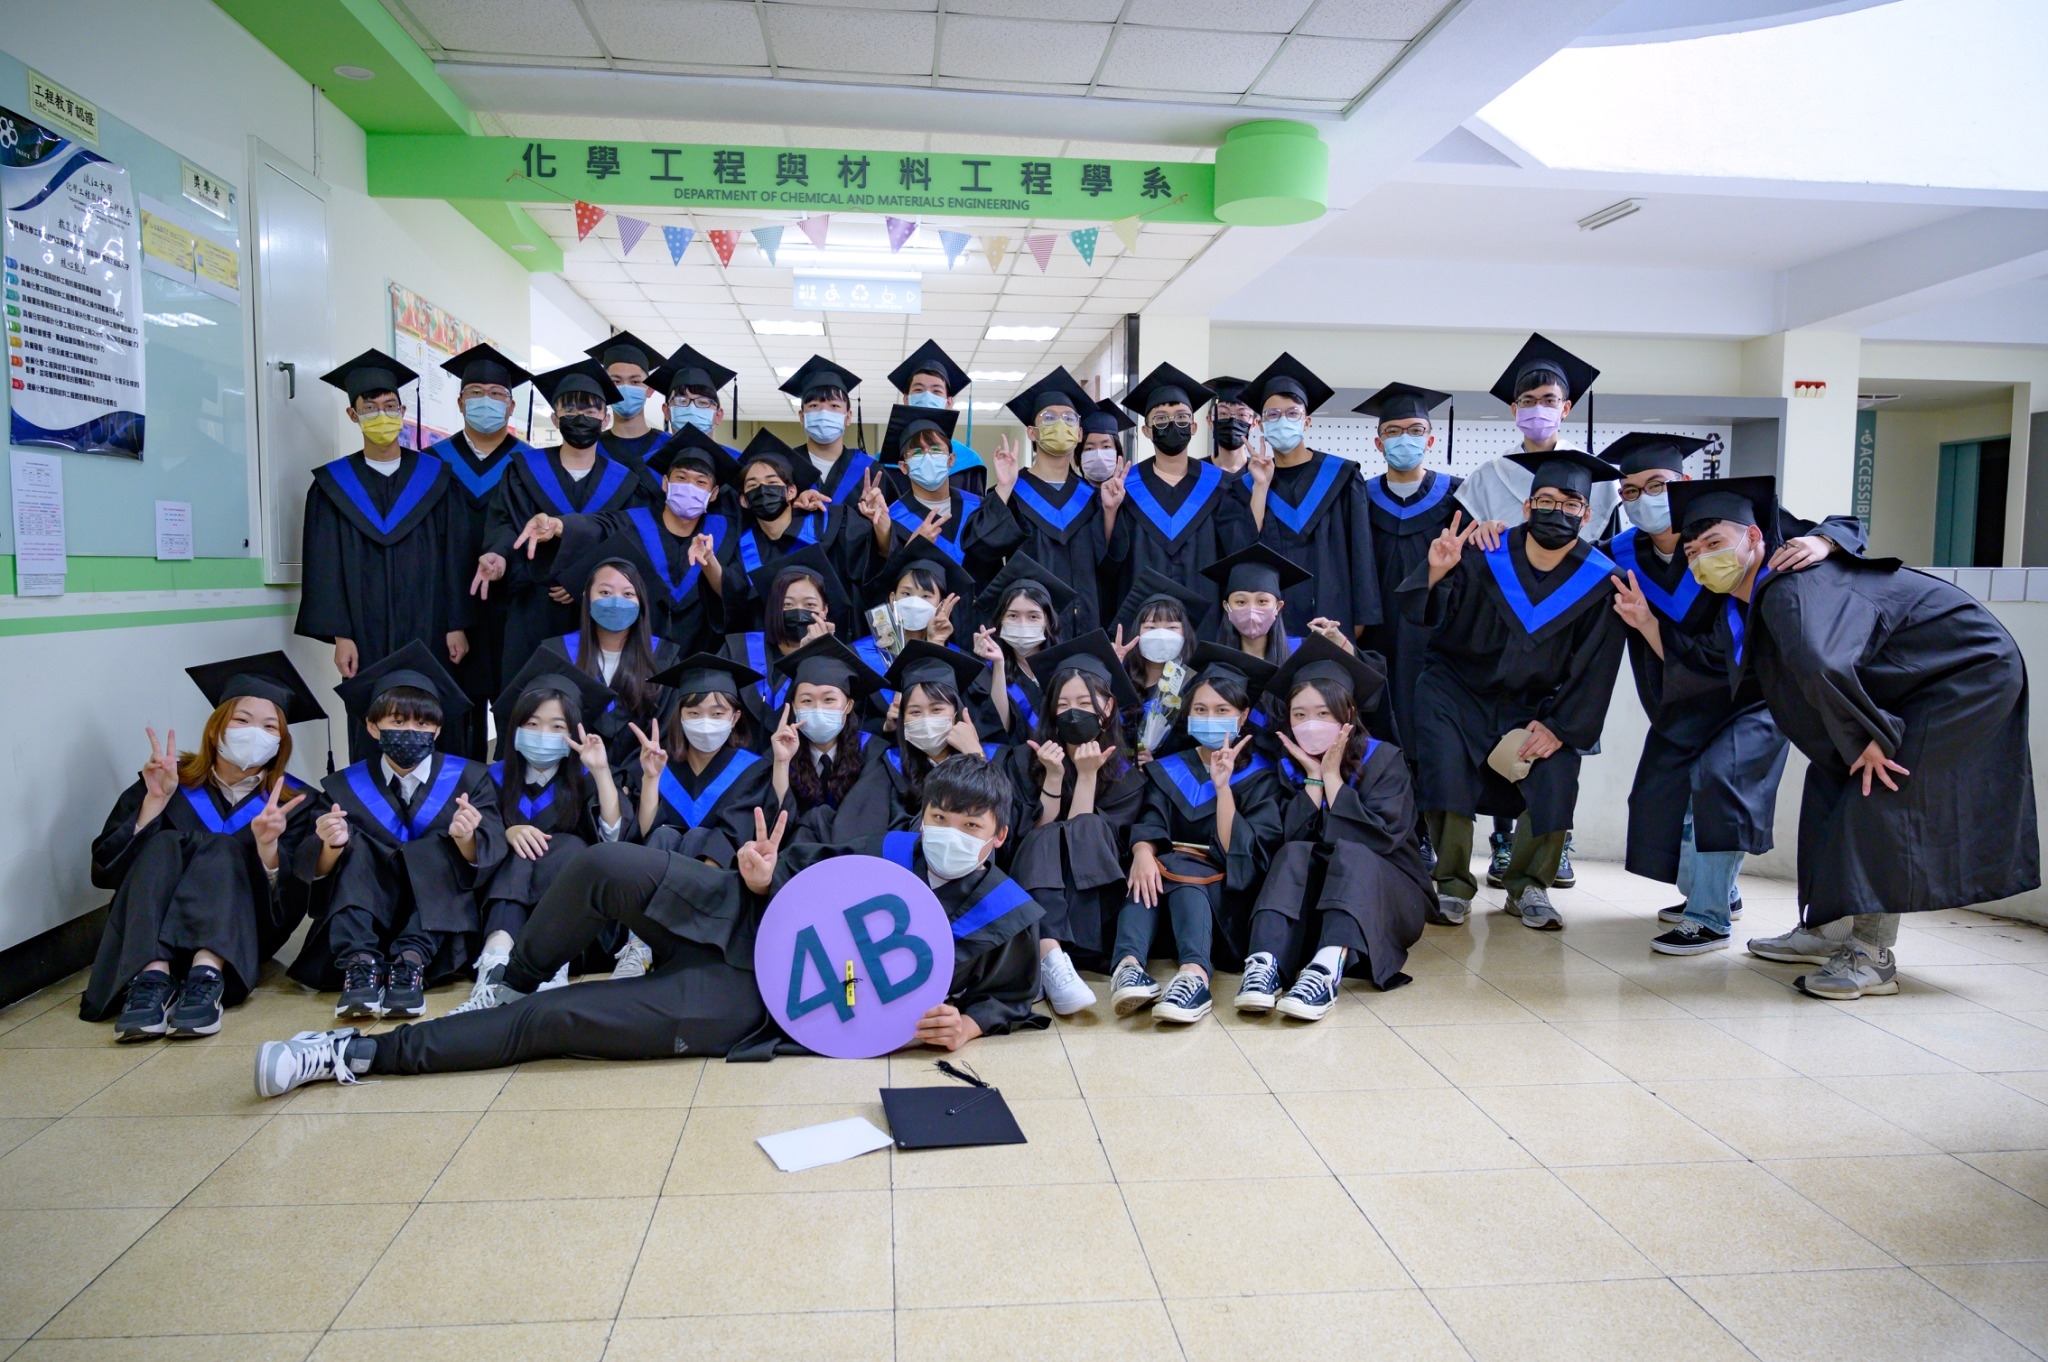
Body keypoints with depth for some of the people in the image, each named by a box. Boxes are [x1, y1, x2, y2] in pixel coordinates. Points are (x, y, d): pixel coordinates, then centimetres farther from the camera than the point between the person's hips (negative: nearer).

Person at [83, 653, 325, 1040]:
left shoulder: (293, 803, 1)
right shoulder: (166, 781, 3)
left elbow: (287, 911, -10)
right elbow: (104, 871, -7)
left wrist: (268, 847, -28)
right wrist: (155, 802, -17)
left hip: (236, 937, -1)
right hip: (145, 935, 1)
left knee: (223, 849, -24)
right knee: (164, 844, -22)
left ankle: (206, 977, -46)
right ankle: (151, 978, -44)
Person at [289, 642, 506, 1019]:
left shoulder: (470, 779, 1)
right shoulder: (343, 788, 5)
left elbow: (488, 862, -10)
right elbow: (311, 871, -5)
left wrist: (467, 840, -34)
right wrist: (330, 846, -28)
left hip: (440, 918, -1)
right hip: (364, 922, 2)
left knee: (438, 844, -23)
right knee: (355, 846, -19)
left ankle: (412, 961, -37)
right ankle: (360, 963, -37)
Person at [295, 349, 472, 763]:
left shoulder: (433, 477, 8)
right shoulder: (334, 484, 7)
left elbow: (453, 555, 4)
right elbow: (327, 566, 3)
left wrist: (457, 625, -3)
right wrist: (340, 635, -7)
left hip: (428, 631, 0)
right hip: (367, 635, 0)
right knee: (371, 741, -2)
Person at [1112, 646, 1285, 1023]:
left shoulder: (1259, 776, 4)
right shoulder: (1168, 769, 12)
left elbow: (1238, 854, -9)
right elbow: (1148, 824, -6)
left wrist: (1223, 786, -19)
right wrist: (1142, 853, -30)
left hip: (1225, 897, -2)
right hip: (1166, 877, 3)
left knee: (1181, 872, -34)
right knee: (1149, 868, -31)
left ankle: (1195, 976, -57)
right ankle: (1129, 965, -52)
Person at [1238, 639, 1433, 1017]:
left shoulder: (1384, 759, -4)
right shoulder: (1290, 767, 4)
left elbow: (1382, 838, -20)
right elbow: (1291, 841, -10)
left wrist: (1332, 776, -16)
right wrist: (1313, 778, -15)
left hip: (1386, 902, -2)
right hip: (1310, 905, 3)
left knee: (1350, 853, -32)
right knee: (1295, 854, -27)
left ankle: (1327, 970, -57)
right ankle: (1266, 964, -50)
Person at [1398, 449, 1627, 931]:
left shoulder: (1599, 580, -7)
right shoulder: (1486, 553, -10)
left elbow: (1594, 669, -5)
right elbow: (1427, 614, -18)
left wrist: (1559, 726, -14)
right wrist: (1436, 574, -39)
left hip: (1532, 703, 1)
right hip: (1459, 687, -1)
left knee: (1556, 773, -21)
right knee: (1444, 765, -25)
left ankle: (1528, 886, 3)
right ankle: (1453, 886, -8)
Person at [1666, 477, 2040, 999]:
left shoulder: (1793, 589, -33)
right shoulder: (1739, 610, -2)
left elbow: (1819, 666, -50)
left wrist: (1870, 736, -37)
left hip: (1971, 672, -10)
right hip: (1915, 683, 10)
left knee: (1883, 793, -18)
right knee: (1832, 783, 10)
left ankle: (1873, 956, -10)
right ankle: (1826, 928, 20)